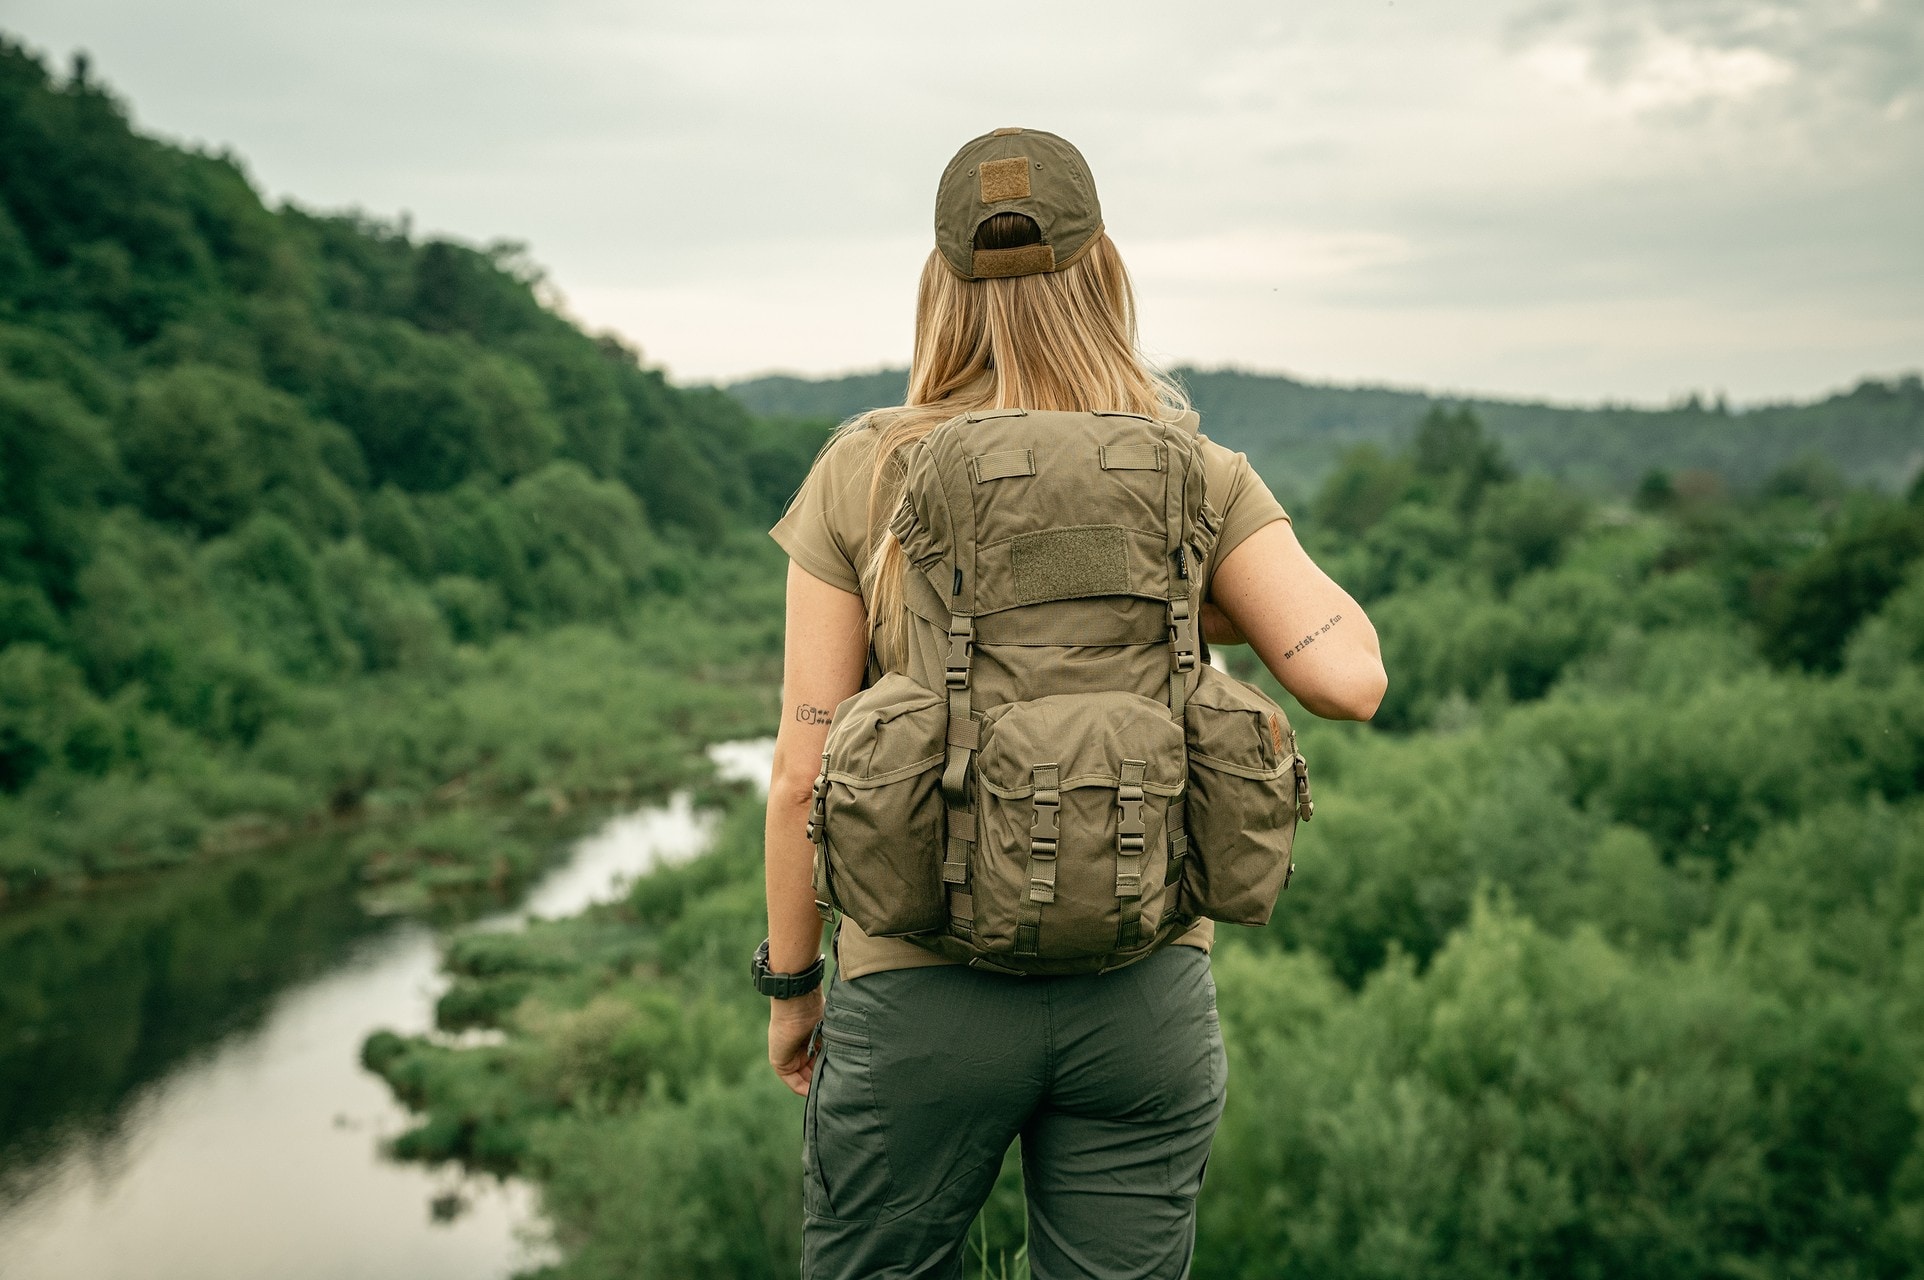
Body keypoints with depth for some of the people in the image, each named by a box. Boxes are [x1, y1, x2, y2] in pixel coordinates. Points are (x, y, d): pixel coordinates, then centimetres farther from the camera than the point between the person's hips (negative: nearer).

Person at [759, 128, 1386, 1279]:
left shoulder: (864, 473, -5)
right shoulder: (1196, 477, -2)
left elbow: (805, 767, -5)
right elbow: (1350, 678, -12)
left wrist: (790, 984, 7)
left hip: (923, 994, -1)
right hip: (1146, 997, 2)